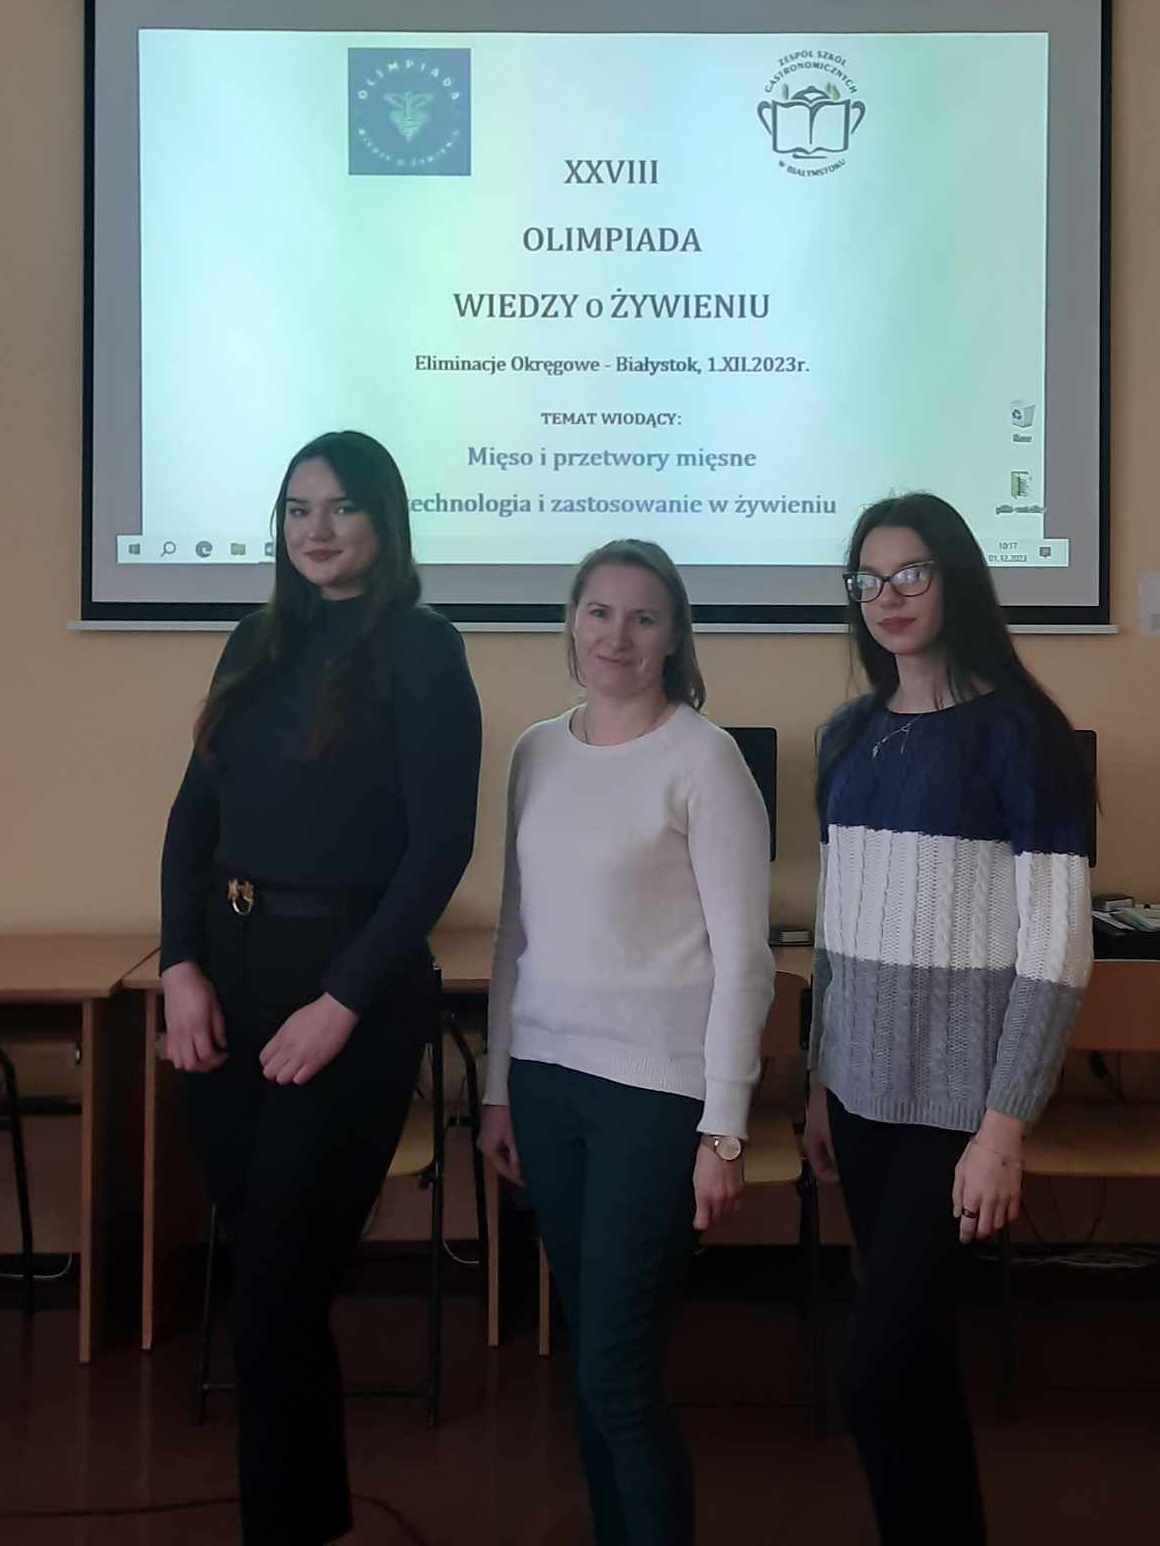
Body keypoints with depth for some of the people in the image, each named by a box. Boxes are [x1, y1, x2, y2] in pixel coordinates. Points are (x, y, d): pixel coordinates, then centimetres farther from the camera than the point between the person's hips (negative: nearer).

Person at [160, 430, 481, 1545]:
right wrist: (180, 966, -3)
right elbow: (194, 813, 10)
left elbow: (440, 846, -12)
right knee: (260, 1264, 14)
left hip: (350, 980, -6)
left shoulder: (420, 649, -6)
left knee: (277, 1287, -1)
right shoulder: (258, 642, 11)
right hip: (228, 974, 6)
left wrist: (342, 1003, -15)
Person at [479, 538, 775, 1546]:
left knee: (618, 1374, -3)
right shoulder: (537, 752, 9)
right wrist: (498, 1087, 13)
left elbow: (741, 955, -9)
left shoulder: (703, 758, -8)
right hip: (547, 1077, 5)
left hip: (656, 1085, -5)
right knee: (589, 1359, 11)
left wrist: (722, 1127, -12)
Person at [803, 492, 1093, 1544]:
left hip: (953, 1091, -6)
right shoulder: (851, 734, 8)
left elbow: (1056, 943, -13)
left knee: (881, 1366, -6)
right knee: (914, 1344, 15)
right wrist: (820, 1080, 14)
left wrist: (1003, 1126, -17)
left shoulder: (1016, 730, -10)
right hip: (865, 1083, 6)